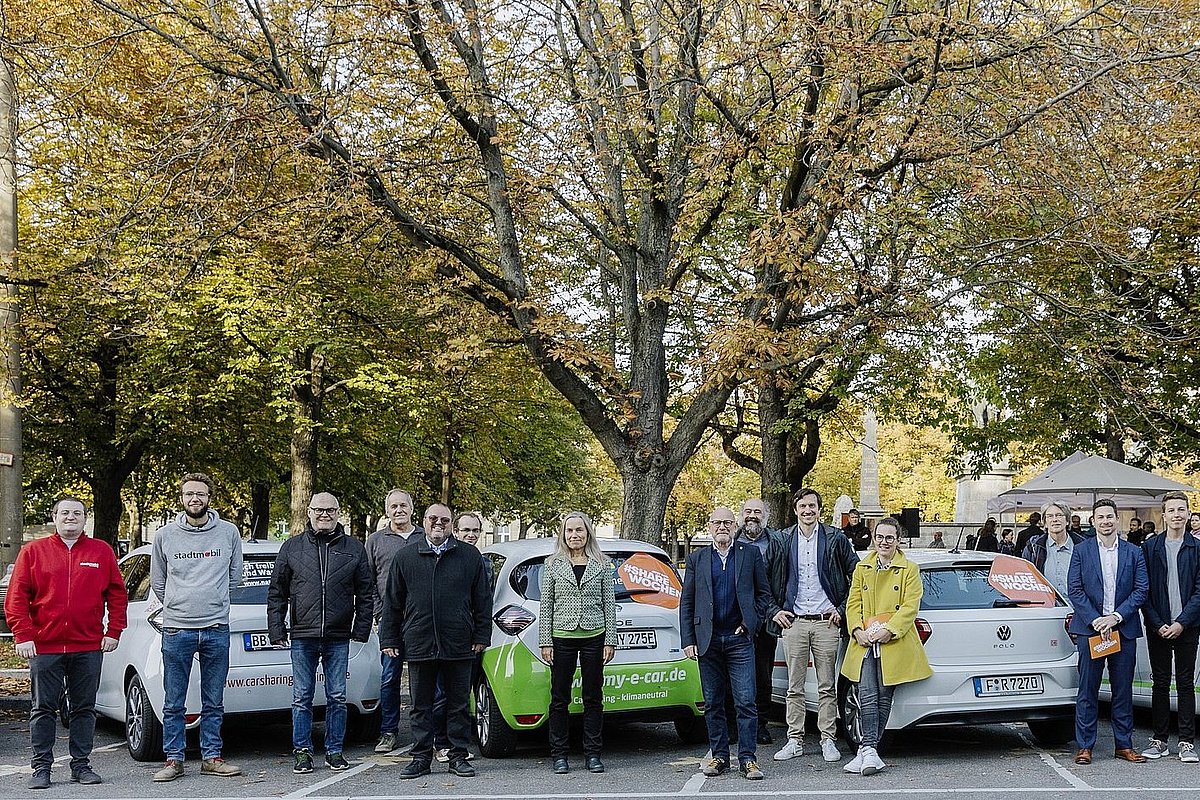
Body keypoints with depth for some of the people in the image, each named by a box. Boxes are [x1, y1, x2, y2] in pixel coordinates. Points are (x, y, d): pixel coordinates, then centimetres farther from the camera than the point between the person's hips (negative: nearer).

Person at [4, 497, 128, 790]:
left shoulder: (102, 552, 8)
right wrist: (23, 636, -8)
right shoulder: (33, 551, 5)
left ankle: (81, 765, 14)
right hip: (45, 646, -1)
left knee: (84, 708, 6)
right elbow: (16, 598, 1)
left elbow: (117, 595, 9)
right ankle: (41, 767, 9)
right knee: (43, 709, 2)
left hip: (89, 647, 1)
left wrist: (113, 631, 1)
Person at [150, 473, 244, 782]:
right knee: (173, 703, 3)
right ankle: (173, 759, 10)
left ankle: (212, 757, 15)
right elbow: (158, 582, 15)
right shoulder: (165, 535, 4)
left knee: (214, 702, 7)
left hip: (216, 629, 1)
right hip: (176, 630, 0)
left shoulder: (229, 533, 4)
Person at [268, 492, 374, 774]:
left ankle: (334, 751, 15)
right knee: (301, 698, 4)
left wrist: (361, 629, 1)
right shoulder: (292, 548, 7)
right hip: (302, 637, 0)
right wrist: (277, 629, 1)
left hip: (338, 638, 0)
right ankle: (302, 751, 13)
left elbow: (366, 593, 8)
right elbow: (277, 593, 9)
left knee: (337, 697, 6)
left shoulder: (354, 548, 7)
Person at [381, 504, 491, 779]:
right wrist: (389, 639, 5)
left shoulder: (470, 556, 6)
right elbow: (393, 602, 10)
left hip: (459, 645, -1)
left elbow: (482, 600, 8)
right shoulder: (405, 557, 8)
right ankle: (421, 758, 14)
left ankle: (458, 756, 14)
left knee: (458, 704, 6)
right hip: (419, 646, 1)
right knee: (421, 705, 7)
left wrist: (481, 636, 2)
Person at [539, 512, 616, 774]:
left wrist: (610, 641, 0)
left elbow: (609, 604, 6)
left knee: (593, 698, 5)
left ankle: (592, 754, 12)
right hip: (562, 638, 0)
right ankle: (559, 755, 11)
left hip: (594, 638, 0)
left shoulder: (602, 565, 6)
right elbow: (546, 605, 4)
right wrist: (545, 642, -2)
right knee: (559, 698, 3)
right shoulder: (552, 565, 4)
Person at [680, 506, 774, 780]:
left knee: (745, 702, -6)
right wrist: (688, 640, 0)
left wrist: (750, 621, -3)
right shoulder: (696, 559, 9)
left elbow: (763, 593, 10)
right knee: (713, 704, 7)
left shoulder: (750, 554, 6)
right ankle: (719, 756, 15)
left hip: (739, 638, -2)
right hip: (708, 640, 2)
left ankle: (747, 758, -1)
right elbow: (686, 602, 8)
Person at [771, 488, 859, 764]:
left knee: (827, 687, 3)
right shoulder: (784, 540, 6)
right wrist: (774, 611, 5)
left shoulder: (835, 539, 3)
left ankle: (828, 741, 9)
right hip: (794, 622, 1)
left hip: (826, 621, -1)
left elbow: (856, 575, 8)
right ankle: (795, 740, 9)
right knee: (794, 687, 4)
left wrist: (842, 609, 2)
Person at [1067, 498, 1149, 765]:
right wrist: (1095, 619, -12)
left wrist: (1116, 616, -10)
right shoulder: (1081, 550, 4)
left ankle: (1124, 745, 16)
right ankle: (1085, 746, 5)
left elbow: (1141, 590, 2)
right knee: (1087, 690, 0)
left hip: (1124, 629, 2)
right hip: (1090, 628, -1)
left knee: (1123, 690, 7)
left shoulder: (1134, 552, 7)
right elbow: (1074, 590, -1)